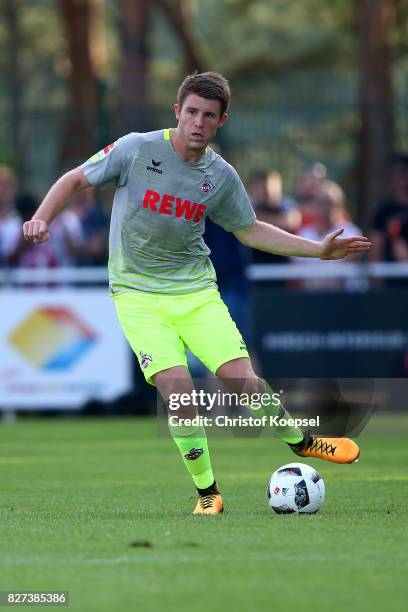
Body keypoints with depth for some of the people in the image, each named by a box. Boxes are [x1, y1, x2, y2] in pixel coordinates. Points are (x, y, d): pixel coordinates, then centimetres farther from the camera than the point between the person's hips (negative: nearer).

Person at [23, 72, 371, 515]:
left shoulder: (221, 176, 1)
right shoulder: (136, 149, -9)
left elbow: (249, 230, 16)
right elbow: (75, 180, 2)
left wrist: (318, 249, 11)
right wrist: (42, 219, -14)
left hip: (196, 290, 2)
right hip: (138, 294, -2)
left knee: (243, 382, -11)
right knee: (177, 387, -20)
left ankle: (301, 443, 19)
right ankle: (206, 492, -2)